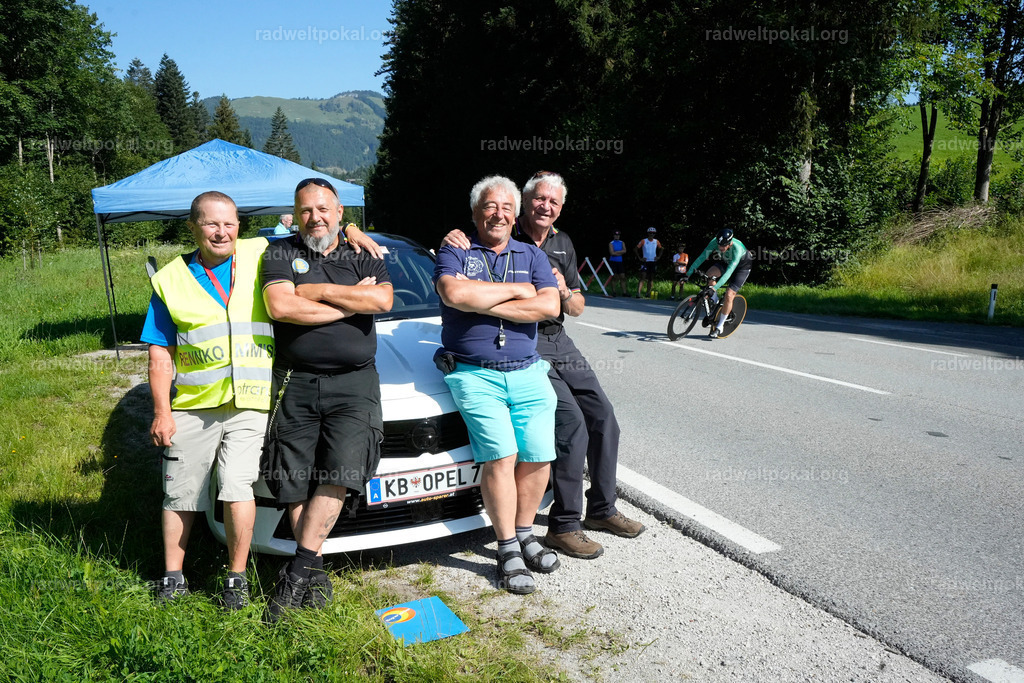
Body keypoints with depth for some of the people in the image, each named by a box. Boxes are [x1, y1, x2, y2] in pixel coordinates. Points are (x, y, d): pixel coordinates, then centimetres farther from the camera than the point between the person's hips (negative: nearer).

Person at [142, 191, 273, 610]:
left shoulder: (260, 255, 6)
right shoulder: (171, 279, 7)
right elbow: (160, 352, 6)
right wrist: (162, 412, 0)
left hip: (249, 403, -1)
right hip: (192, 404, 2)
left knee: (237, 488, -11)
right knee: (180, 495, 10)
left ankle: (237, 578, 6)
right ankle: (173, 577, 27)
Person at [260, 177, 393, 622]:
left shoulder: (363, 257, 14)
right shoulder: (280, 253, 9)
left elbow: (383, 300, -7)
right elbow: (280, 307, -11)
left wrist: (315, 291, -7)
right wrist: (352, 301, -6)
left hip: (354, 381, 0)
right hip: (295, 384, 0)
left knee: (341, 472, -14)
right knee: (295, 482, -2)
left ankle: (298, 569, -5)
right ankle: (315, 575, 10)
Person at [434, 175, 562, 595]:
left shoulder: (532, 256, 15)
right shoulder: (454, 253, 7)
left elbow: (549, 307, -4)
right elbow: (454, 295, -17)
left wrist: (484, 304, -9)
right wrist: (516, 291, -8)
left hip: (527, 373, 4)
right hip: (475, 375, -3)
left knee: (538, 457, -2)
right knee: (501, 456, -14)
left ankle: (524, 536, 18)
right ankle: (508, 551, 0)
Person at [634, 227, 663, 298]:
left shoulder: (656, 242, 7)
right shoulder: (643, 241, -3)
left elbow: (661, 249, 24)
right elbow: (636, 249, 1)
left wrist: (658, 257, 11)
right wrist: (639, 258, -3)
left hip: (653, 262, 4)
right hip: (645, 262, -4)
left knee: (651, 279, 9)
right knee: (642, 278, -15)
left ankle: (648, 294, 20)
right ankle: (638, 293, -21)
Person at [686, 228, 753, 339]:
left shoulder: (737, 248, -40)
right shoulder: (715, 242, -28)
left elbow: (729, 271, -47)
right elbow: (702, 257, -27)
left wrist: (715, 287, -55)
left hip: (742, 266, -5)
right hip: (726, 262, 5)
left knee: (729, 294, -17)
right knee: (710, 273, -26)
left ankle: (719, 327, -5)